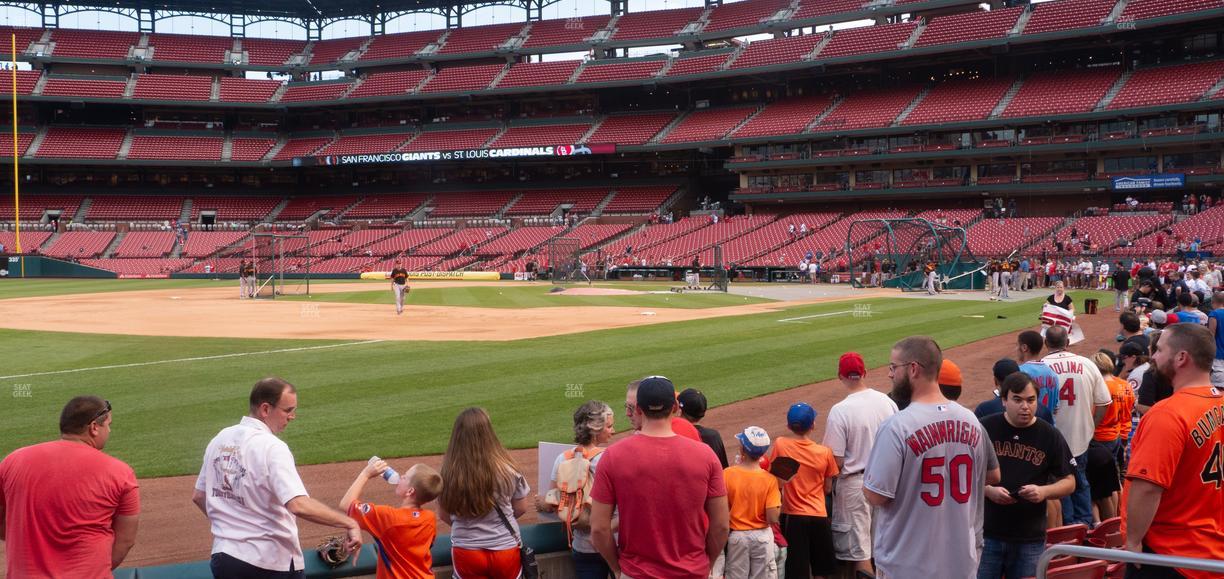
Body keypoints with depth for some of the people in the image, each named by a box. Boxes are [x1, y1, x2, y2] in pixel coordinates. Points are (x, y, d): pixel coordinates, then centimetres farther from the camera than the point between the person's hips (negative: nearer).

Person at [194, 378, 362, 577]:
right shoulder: (271, 447, -19)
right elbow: (299, 505, -31)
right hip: (271, 563, -7)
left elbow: (198, 497, 15)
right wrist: (349, 523, -29)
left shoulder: (219, 439, 5)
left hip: (223, 556, 7)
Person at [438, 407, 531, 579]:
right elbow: (521, 508, 0)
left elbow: (444, 515, -1)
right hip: (505, 549, 0)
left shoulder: (449, 472, -15)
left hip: (466, 552, 0)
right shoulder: (507, 469, -16)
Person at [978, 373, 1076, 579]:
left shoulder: (1050, 436, 4)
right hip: (986, 533, -1)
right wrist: (988, 490, -14)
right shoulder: (985, 428, -2)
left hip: (1030, 539, 2)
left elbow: (1069, 482, 7)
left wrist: (1044, 491, -13)